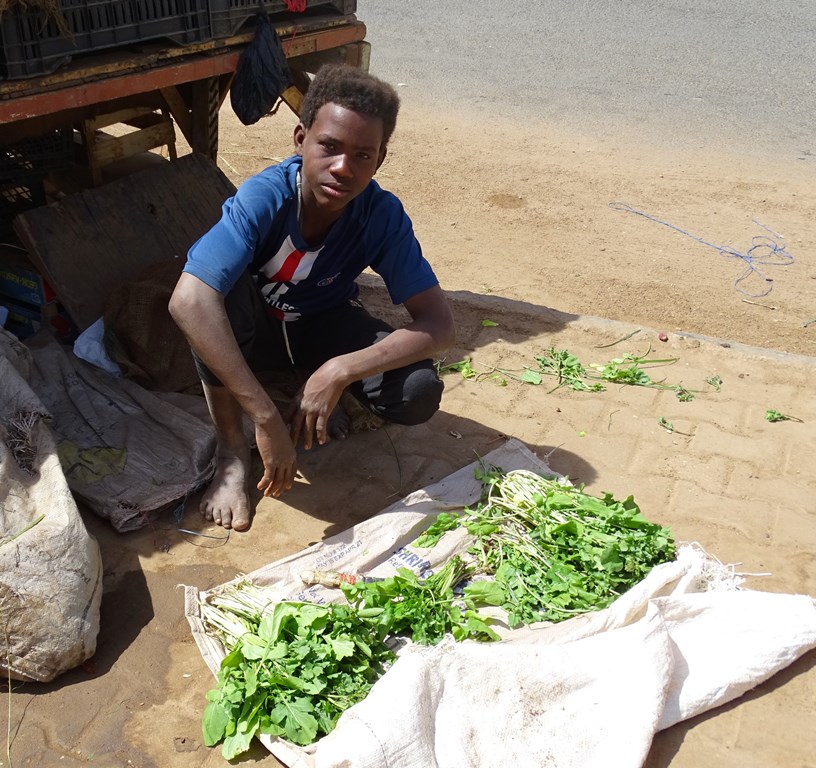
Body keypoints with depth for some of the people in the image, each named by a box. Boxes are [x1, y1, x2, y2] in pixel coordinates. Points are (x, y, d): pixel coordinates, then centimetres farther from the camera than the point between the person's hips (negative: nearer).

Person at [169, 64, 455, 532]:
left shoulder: (383, 215, -25)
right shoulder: (265, 197, -32)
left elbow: (440, 323, -26)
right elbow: (188, 301, -45)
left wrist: (340, 372, -41)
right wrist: (267, 419, -50)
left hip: (325, 327, 2)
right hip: (254, 326, -1)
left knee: (419, 393, -25)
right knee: (215, 292, -37)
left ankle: (317, 407, 6)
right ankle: (232, 449, -16)